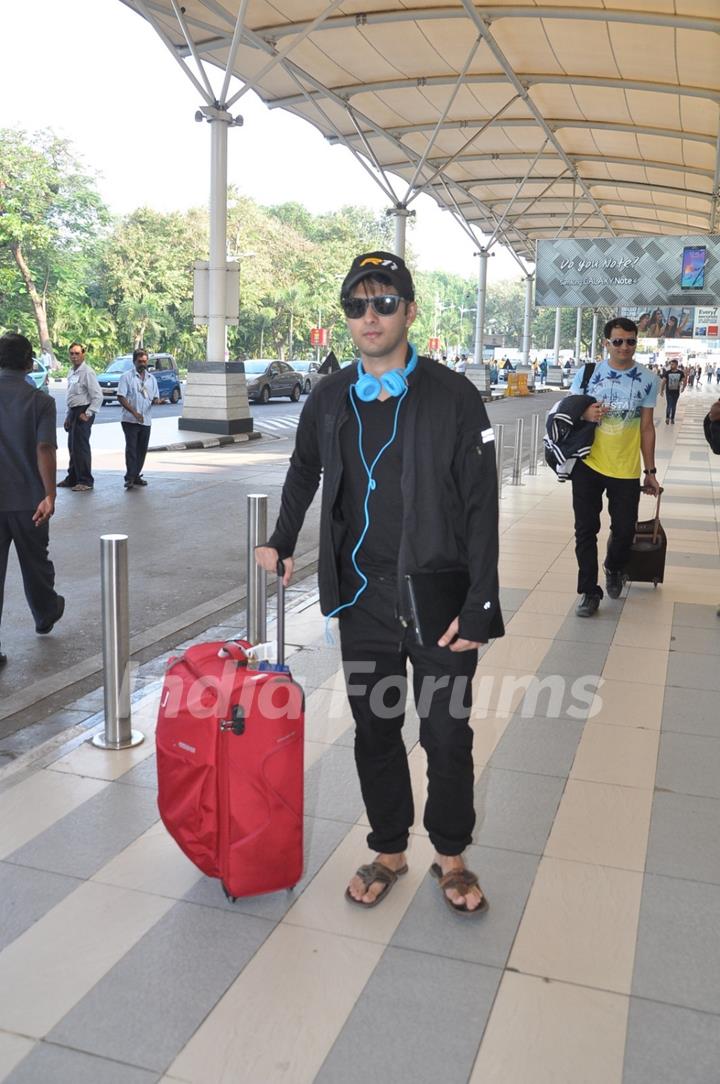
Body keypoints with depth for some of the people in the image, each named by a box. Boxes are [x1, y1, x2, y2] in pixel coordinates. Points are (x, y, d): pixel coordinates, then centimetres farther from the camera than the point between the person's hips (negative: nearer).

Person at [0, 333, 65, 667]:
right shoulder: (40, 401, -7)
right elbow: (44, 449, -17)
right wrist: (49, 495, -16)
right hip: (27, 499, -1)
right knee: (35, 562, 19)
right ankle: (46, 615, 40)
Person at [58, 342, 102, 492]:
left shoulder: (87, 372, -13)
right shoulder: (72, 373, 14)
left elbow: (98, 396, -18)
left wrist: (88, 413, -18)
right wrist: (68, 416, 18)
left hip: (83, 413, -9)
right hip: (73, 411, 9)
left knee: (81, 447, -6)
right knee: (72, 446, 15)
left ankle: (86, 481, 2)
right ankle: (72, 478, 26)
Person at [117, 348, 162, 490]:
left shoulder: (151, 378, 14)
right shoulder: (127, 377, -2)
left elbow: (155, 398, 18)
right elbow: (121, 397, -9)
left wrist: (156, 401, -7)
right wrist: (134, 412, -18)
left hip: (146, 420, 5)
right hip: (130, 420, -5)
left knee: (142, 449, 8)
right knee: (131, 448, -9)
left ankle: (136, 475, 19)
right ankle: (130, 478, -9)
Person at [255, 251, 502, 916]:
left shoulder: (453, 397, -8)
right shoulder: (330, 400, 4)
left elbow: (481, 508, -9)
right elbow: (304, 473, 24)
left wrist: (479, 606, -13)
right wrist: (282, 543, 16)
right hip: (362, 599, 4)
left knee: (448, 736, 8)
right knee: (374, 731, 14)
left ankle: (451, 856, 31)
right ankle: (389, 851, 34)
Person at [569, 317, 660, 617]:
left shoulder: (648, 380, -1)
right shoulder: (587, 374, -2)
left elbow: (646, 428, 5)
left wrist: (650, 471, 5)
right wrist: (585, 415, -18)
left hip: (626, 469, 0)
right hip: (588, 466, 0)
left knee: (624, 530, 6)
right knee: (586, 530, 3)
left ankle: (614, 569, 38)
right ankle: (589, 590, 17)